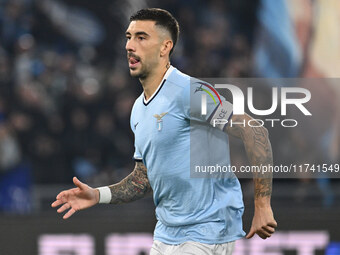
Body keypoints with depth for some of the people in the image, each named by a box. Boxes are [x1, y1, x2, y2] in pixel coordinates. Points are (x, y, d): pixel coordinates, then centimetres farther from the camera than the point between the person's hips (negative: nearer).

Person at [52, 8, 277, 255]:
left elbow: (254, 132, -19)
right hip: (166, 234, 8)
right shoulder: (139, 109, 13)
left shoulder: (189, 92, -15)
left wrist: (262, 206, -21)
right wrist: (98, 195, 5)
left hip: (206, 233, -8)